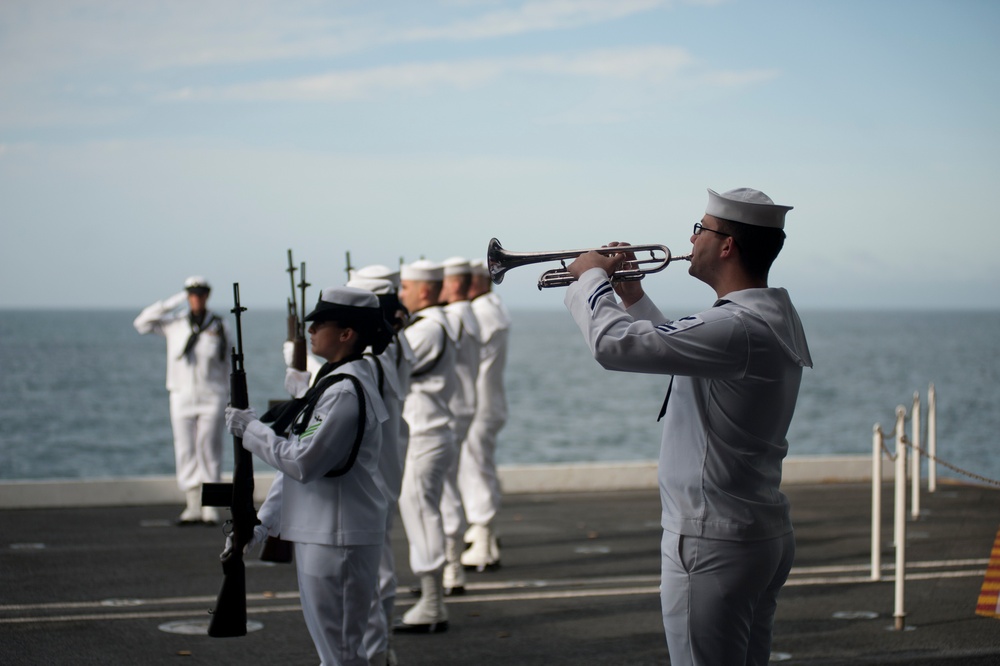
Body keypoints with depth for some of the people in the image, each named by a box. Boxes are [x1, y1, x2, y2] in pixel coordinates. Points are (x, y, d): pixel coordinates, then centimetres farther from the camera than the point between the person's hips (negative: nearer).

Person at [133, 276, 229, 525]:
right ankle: (193, 507, 5)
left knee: (209, 451, -4)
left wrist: (226, 402, 6)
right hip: (182, 396, 1)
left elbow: (226, 366, 8)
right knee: (185, 451, 1)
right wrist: (173, 301, -7)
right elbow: (142, 323, -6)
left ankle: (210, 507, 0)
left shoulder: (219, 326, 4)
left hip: (212, 398, -1)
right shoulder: (174, 324, 5)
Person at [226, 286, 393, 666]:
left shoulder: (346, 392, -19)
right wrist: (265, 521, 17)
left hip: (339, 541, -11)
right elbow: (298, 458, 18)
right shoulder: (333, 381, 14)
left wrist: (250, 429, -11)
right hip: (319, 533, 11)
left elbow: (304, 461, -23)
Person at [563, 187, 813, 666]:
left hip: (712, 547, -10)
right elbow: (682, 356, 26)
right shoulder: (774, 316, 10)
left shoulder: (738, 328, -24)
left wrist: (592, 277, -10)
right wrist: (633, 297, 21)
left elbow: (615, 344, -28)